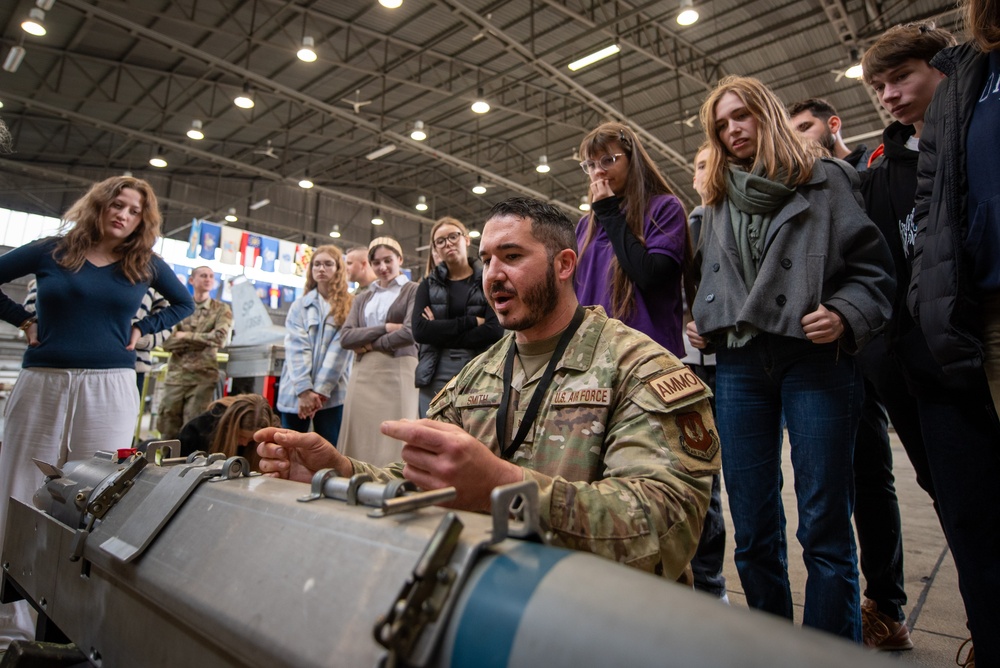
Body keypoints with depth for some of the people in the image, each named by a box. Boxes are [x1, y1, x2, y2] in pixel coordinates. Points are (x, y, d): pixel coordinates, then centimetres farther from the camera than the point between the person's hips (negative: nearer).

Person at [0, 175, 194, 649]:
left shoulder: (146, 264, 8)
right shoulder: (51, 251, 7)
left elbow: (184, 303, 19)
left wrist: (142, 329, 7)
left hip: (110, 390, 0)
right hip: (42, 383, 1)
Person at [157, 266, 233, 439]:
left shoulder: (221, 310, 5)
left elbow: (219, 339, -11)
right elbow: (167, 343, -1)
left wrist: (185, 336, -6)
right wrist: (203, 341, -10)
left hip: (203, 376, -2)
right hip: (176, 374, 2)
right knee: (167, 427, 6)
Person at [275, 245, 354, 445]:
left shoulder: (349, 306, 4)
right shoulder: (299, 305, 11)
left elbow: (340, 349, -5)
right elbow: (295, 347, 0)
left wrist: (321, 390, -12)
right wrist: (304, 389, -13)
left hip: (331, 394, -2)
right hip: (295, 392, 2)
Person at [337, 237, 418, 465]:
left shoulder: (413, 291, 6)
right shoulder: (362, 299, 21)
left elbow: (410, 333, -9)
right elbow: (345, 337, 6)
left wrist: (369, 344, -1)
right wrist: (385, 328, -6)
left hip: (397, 371, -5)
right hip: (363, 374, 5)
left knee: (393, 440, -8)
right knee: (360, 442, 0)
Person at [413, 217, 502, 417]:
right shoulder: (429, 284, 11)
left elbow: (495, 330, -10)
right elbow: (419, 330, -4)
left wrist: (439, 332, -8)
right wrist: (472, 321, -10)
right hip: (435, 378, 2)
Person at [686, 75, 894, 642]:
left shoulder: (826, 180, 8)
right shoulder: (718, 202, 20)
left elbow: (872, 267, 3)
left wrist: (845, 315, -15)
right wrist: (700, 323, 9)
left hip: (815, 358, -3)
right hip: (738, 365, 4)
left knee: (825, 526, -2)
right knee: (754, 529, 7)